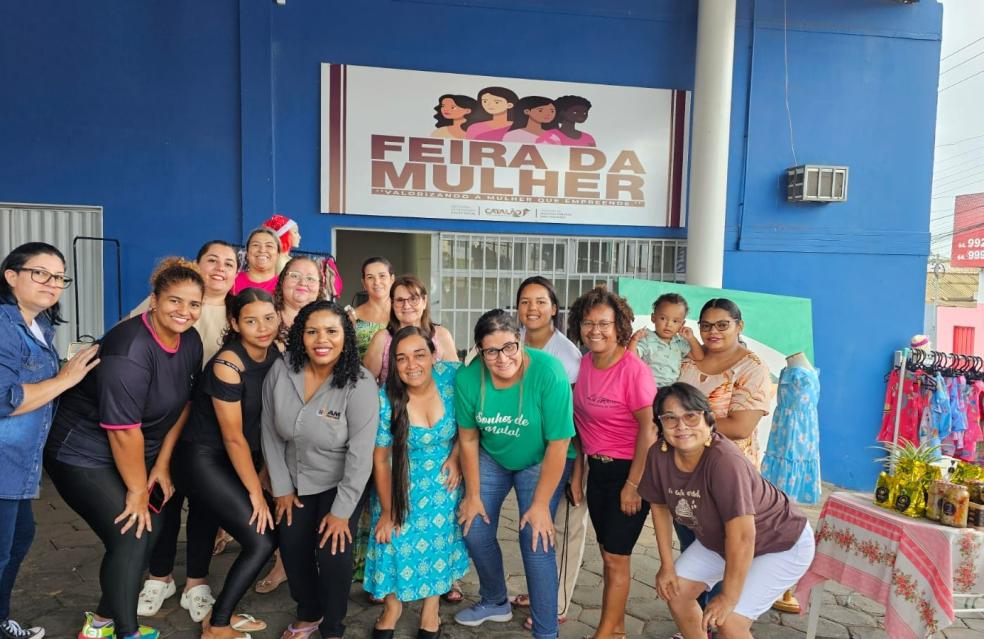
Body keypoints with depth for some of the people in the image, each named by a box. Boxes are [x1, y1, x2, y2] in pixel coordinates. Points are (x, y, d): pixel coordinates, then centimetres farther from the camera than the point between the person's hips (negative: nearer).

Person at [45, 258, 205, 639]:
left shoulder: (190, 342, -4)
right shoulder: (130, 349, -28)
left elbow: (183, 404, 3)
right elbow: (124, 430, -26)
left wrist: (161, 465, 1)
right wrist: (138, 490, -16)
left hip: (134, 454, 8)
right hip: (83, 455, -8)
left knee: (150, 530, 6)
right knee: (130, 537, -11)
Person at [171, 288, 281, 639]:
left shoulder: (276, 354, -4)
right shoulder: (228, 365, -24)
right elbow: (233, 438, -19)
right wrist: (255, 493, -13)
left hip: (234, 460, 7)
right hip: (202, 459, -7)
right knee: (262, 541, -9)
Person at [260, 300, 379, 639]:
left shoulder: (360, 384, -25)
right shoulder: (281, 371, -13)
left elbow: (360, 454, -23)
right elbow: (270, 432, -2)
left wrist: (341, 511, -19)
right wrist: (281, 488, 0)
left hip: (341, 484, -4)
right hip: (296, 481, 4)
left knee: (332, 553, -12)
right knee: (292, 549, 5)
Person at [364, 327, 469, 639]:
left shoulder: (453, 376, -23)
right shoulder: (385, 400, -24)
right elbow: (380, 459, -13)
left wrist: (456, 455, -12)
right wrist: (387, 512, -7)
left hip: (444, 479, 1)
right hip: (401, 482, -1)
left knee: (439, 538, 10)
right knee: (396, 540, 4)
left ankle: (432, 607, 32)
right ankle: (393, 605, 31)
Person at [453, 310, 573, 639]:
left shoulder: (548, 373, -32)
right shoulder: (468, 378, -21)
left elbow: (558, 444, -25)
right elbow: (468, 438, -8)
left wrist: (541, 504, -20)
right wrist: (473, 494, -2)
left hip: (540, 462, -3)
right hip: (491, 457, 4)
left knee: (535, 543, -11)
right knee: (474, 531, 3)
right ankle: (495, 602, 32)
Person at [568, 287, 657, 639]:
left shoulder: (634, 369, -19)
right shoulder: (585, 362, 2)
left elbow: (648, 430, -18)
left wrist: (632, 485, -17)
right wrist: (580, 466, 10)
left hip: (629, 470, -7)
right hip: (597, 468, 7)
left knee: (616, 556, 4)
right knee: (608, 553, 17)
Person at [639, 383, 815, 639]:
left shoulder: (724, 461, -38)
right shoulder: (658, 456, -18)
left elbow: (742, 538, -35)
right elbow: (659, 506, -1)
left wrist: (728, 598, -24)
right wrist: (667, 565, 2)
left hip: (780, 544, -6)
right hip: (720, 540, 7)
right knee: (676, 591, 7)